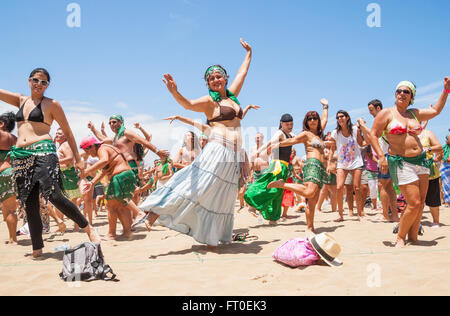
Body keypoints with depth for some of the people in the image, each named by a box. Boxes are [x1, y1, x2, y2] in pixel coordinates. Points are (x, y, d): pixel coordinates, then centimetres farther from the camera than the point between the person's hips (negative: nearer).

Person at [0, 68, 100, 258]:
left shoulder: (51, 104, 5)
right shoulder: (21, 101, 19)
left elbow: (67, 132, 6)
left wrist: (78, 159, 4)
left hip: (43, 152, -5)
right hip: (21, 156, 5)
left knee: (54, 196, -19)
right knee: (29, 204, 5)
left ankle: (88, 228, -3)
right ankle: (37, 248, 14)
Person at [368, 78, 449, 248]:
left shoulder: (414, 113, 14)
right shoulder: (386, 113, -2)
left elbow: (435, 110, 29)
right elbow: (373, 135, -4)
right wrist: (381, 156, -14)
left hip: (421, 160, 6)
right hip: (401, 162, -6)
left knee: (421, 203, 4)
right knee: (414, 203, -12)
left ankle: (413, 236, 16)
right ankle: (400, 237, 6)